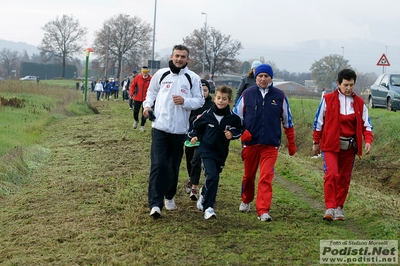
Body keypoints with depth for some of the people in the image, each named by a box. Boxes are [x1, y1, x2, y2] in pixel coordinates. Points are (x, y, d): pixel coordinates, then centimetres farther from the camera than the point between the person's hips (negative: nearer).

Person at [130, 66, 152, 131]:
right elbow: (132, 86, 5)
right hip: (137, 98, 1)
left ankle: (142, 126, 17)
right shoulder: (137, 78, -4)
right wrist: (131, 93, -7)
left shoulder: (151, 79, -7)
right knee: (135, 111, 8)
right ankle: (136, 121, 39)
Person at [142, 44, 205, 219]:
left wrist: (185, 101, -15)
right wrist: (147, 105, 1)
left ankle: (169, 196, 33)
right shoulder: (161, 74, 5)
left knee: (174, 166, 12)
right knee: (158, 164, -11)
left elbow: (200, 100, 3)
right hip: (160, 127, -1)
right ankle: (155, 203, -13)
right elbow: (152, 91, 19)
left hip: (180, 129, 1)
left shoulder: (193, 78, 2)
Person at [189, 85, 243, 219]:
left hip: (221, 153, 3)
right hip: (207, 151, -3)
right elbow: (197, 126, 8)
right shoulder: (207, 115, -9)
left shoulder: (233, 118, -9)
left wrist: (232, 134, -11)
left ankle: (203, 197, 46)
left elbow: (240, 129, 8)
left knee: (212, 177, 16)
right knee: (212, 177, -19)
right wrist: (194, 136, -8)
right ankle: (208, 208, -14)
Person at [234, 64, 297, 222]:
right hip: (250, 143, 1)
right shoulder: (247, 95, 2)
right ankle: (246, 201, 40)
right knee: (248, 175, 16)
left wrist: (291, 143, 11)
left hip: (270, 145, -1)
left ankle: (263, 211, -12)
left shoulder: (280, 96, 3)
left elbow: (287, 121, 10)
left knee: (266, 178, -12)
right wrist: (242, 131, -8)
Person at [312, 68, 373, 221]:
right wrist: (316, 142, 7)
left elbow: (366, 124, 8)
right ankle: (330, 208, -16)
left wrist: (368, 140, -9)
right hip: (330, 144, -3)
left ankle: (339, 208, 22)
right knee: (332, 174, -18)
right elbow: (318, 121, 5)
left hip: (349, 146, 3)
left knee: (344, 178, 9)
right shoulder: (328, 99, -2)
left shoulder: (359, 103, 6)